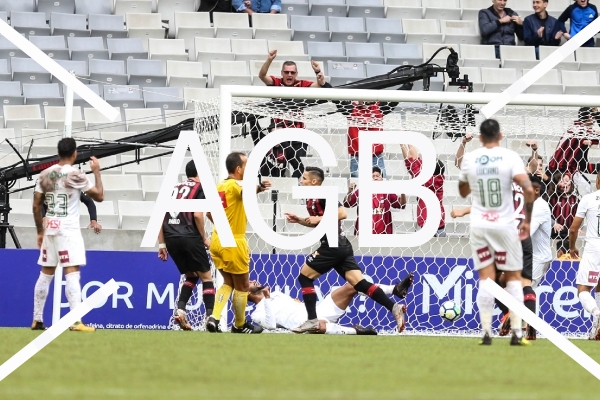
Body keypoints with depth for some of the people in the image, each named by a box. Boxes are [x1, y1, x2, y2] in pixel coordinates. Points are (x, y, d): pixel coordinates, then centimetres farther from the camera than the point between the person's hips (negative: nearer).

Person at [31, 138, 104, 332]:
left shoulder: (45, 175, 6)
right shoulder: (76, 175, -10)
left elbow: (36, 206, 8)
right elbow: (99, 196, -3)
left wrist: (40, 231, 17)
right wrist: (96, 171, 8)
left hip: (49, 228, 6)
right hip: (68, 229, -6)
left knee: (45, 274, 13)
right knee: (72, 273, -11)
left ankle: (37, 320, 17)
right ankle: (76, 321, -19)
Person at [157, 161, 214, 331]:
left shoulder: (173, 189, 20)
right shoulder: (199, 188, 2)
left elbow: (161, 216, 15)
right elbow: (197, 215, -11)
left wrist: (162, 243, 16)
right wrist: (204, 238, 0)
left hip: (171, 239, 6)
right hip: (189, 238, -6)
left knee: (191, 275, 21)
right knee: (206, 276, 4)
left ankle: (180, 310, 3)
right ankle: (210, 316, -9)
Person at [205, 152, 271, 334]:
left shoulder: (219, 186, 9)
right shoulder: (235, 185, -15)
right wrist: (259, 188, -52)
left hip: (217, 240, 8)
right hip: (233, 243, -8)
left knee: (228, 283, 19)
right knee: (242, 286, 9)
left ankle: (214, 318, 2)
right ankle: (240, 325, 21)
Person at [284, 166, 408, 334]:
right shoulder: (311, 200, 19)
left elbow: (342, 213, -21)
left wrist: (320, 218, -18)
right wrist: (298, 220, 21)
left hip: (332, 246, -10)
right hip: (340, 246, 10)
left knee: (304, 276, -3)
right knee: (358, 282, -1)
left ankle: (312, 320, -5)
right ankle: (394, 307, -11)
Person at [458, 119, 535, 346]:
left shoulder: (469, 159, 1)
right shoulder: (510, 157, -8)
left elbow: (463, 192, 16)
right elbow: (528, 190, -17)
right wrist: (527, 220, -6)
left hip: (479, 225, 2)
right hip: (505, 225, -2)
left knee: (486, 279, 4)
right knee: (513, 278, 9)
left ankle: (487, 333, -2)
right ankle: (517, 333, 5)